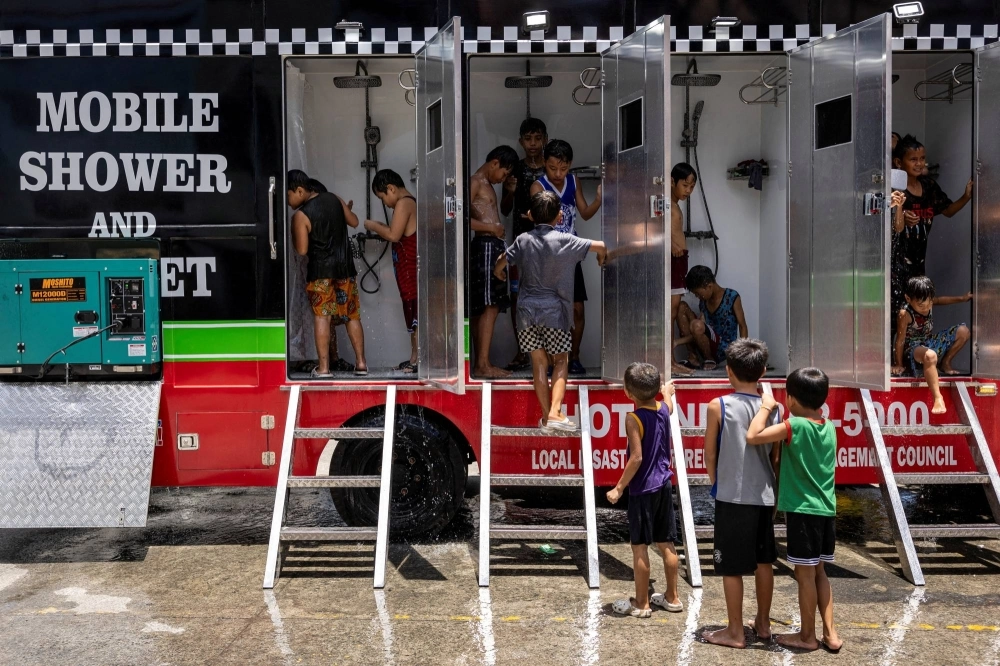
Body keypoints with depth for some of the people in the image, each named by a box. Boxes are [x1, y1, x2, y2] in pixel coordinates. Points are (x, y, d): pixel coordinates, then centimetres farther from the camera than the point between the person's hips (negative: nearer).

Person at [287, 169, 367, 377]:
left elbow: (302, 250, -14)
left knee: (321, 317, 0)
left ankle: (323, 367, -3)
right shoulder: (334, 199, 2)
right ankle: (360, 362, 13)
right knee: (352, 315, 10)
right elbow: (354, 222, 14)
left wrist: (294, 233, 2)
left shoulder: (301, 215, -14)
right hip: (345, 266, 5)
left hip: (320, 270, -5)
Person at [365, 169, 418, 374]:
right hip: (409, 269, 10)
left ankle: (418, 361, -7)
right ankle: (415, 359, 16)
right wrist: (382, 228, 9)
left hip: (411, 269, -10)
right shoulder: (409, 202, 17)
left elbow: (394, 235, -21)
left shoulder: (404, 203, -14)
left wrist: (373, 226, -6)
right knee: (413, 314, 12)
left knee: (415, 313, -8)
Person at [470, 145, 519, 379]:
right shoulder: (475, 182, -8)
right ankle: (483, 364, -12)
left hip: (493, 247, 10)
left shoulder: (487, 185, 21)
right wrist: (492, 228, -13)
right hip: (486, 246, -10)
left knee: (480, 308, 8)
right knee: (490, 306, -12)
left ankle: (480, 363, 10)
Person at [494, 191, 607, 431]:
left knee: (538, 362, 8)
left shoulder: (523, 240, 2)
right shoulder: (564, 240, -6)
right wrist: (601, 260, 17)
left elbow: (499, 266, 6)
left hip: (527, 309, 3)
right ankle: (555, 412, -6)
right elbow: (599, 246, -6)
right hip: (554, 310, -2)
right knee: (561, 360, 9)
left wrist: (500, 275, 29)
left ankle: (546, 417, 10)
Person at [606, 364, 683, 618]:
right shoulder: (664, 409, 3)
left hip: (643, 490, -7)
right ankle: (672, 597, 25)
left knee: (639, 547, 3)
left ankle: (641, 603, 10)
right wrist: (667, 389, 51)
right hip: (664, 485, 7)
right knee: (666, 544, 15)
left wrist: (619, 488, -15)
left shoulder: (634, 419, -17)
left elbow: (637, 458, -21)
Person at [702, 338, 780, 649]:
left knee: (731, 567, 4)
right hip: (764, 496, 5)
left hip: (732, 497, -5)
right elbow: (776, 458, 5)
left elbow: (710, 455, -3)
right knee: (764, 562, 18)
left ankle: (735, 632, 12)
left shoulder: (718, 406, -11)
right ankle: (763, 623, 29)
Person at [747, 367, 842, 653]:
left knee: (805, 574, 4)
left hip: (803, 510, -7)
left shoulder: (794, 426, -15)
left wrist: (766, 407, -5)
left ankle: (807, 636, 14)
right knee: (818, 572, 17)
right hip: (826, 509, 7)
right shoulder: (830, 427, 6)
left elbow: (753, 437, -18)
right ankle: (830, 633, 18)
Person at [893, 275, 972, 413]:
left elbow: (941, 300, 20)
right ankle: (937, 397, -43)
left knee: (963, 331, 0)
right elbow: (900, 340, -19)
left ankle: (946, 363, 16)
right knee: (930, 355, -44)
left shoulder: (928, 303, -8)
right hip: (914, 347, -8)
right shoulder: (905, 314, -26)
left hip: (930, 342, 8)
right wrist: (898, 365, -13)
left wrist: (962, 298, 22)